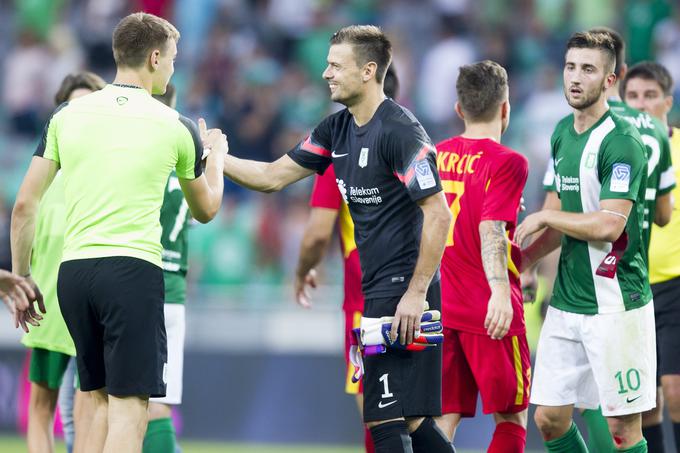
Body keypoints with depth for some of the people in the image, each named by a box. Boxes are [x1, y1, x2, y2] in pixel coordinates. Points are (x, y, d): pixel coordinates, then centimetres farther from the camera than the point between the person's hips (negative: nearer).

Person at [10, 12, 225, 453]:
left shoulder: (67, 115, 8)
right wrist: (216, 155, 38)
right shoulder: (177, 127, 3)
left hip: (73, 269, 4)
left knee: (103, 401, 17)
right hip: (133, 268, -4)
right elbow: (206, 209, 20)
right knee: (129, 408, -6)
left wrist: (22, 279, 15)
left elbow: (25, 205, 6)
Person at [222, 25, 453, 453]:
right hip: (375, 291, 9)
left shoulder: (399, 130, -15)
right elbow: (274, 176, 18)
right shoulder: (338, 129, 12)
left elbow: (438, 214, -18)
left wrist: (416, 293, -21)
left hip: (402, 293, -9)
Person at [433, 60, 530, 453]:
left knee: (444, 420, 4)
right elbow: (491, 228, -24)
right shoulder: (506, 162, -10)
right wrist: (500, 290, -36)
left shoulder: (436, 155, 9)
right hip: (490, 312, -5)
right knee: (512, 418, 6)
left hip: (442, 307, 6)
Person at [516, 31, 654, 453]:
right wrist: (524, 258, 12)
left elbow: (608, 225, -23)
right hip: (567, 303, 8)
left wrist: (542, 218, -12)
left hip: (615, 304, -8)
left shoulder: (622, 142, -15)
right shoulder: (563, 133, 12)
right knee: (549, 418, 8)